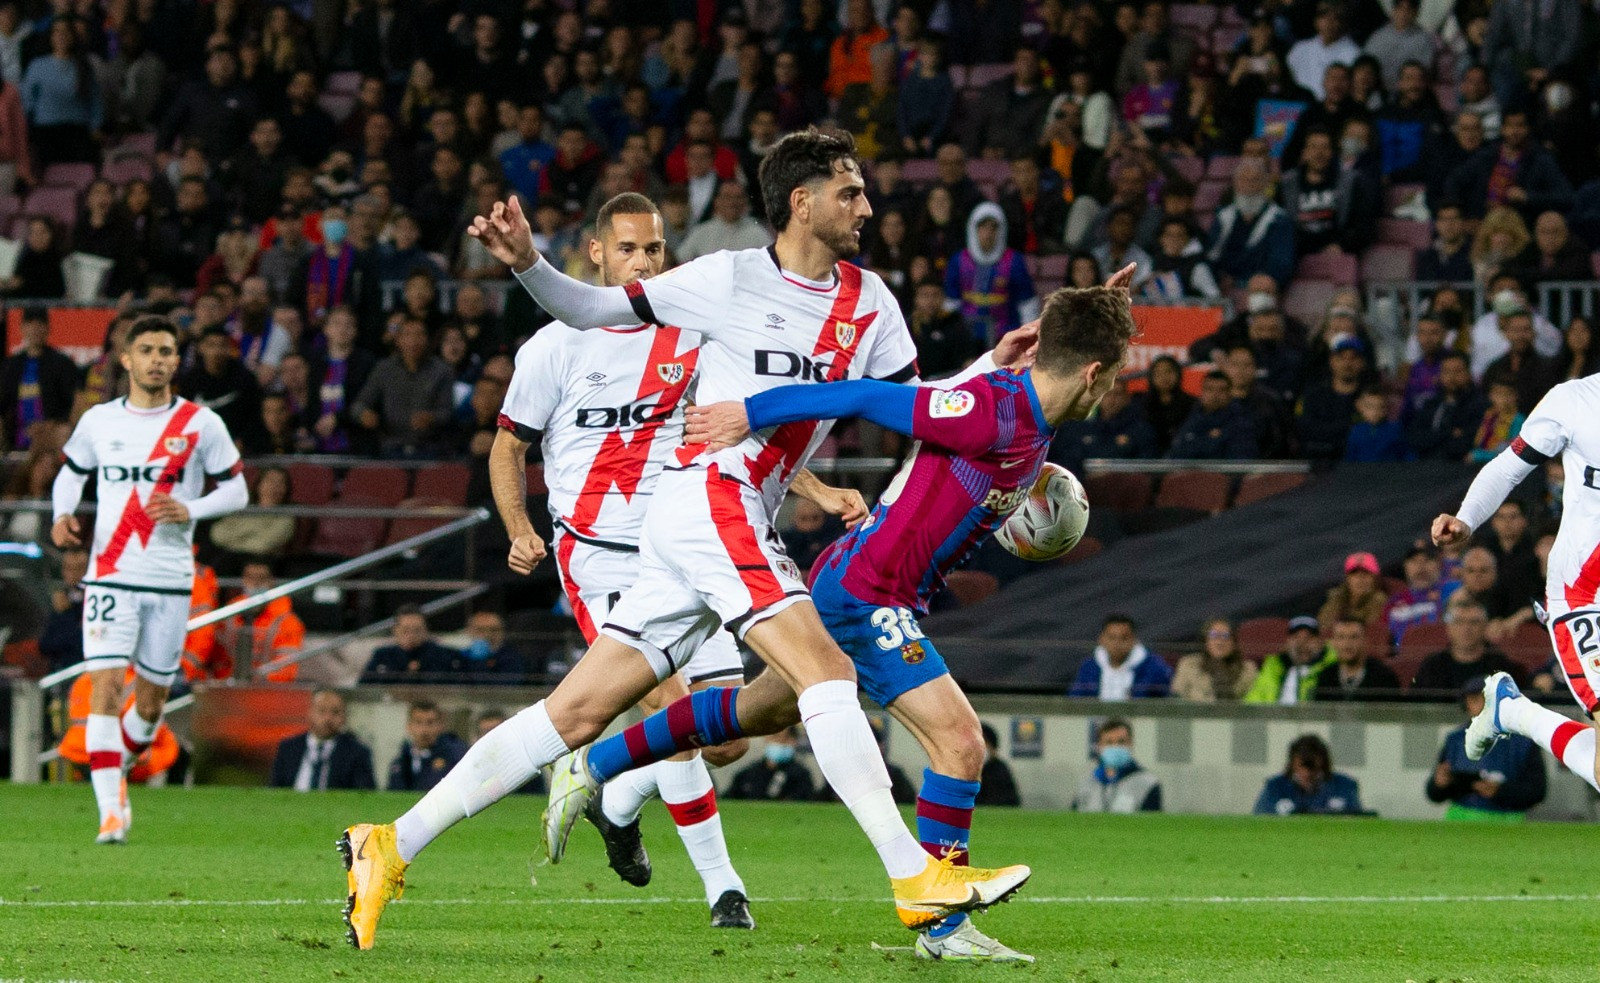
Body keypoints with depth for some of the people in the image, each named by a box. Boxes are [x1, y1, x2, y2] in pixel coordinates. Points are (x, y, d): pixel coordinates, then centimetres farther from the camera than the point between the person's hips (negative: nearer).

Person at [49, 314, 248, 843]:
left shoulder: (201, 424, 0)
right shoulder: (98, 421, 6)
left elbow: (236, 490, 4)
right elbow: (71, 472, 21)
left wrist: (189, 510, -14)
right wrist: (63, 514, 0)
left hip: (171, 580, 0)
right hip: (110, 575, 0)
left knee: (151, 701, 8)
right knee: (105, 686, -15)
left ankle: (117, 769, 37)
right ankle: (110, 812, -17)